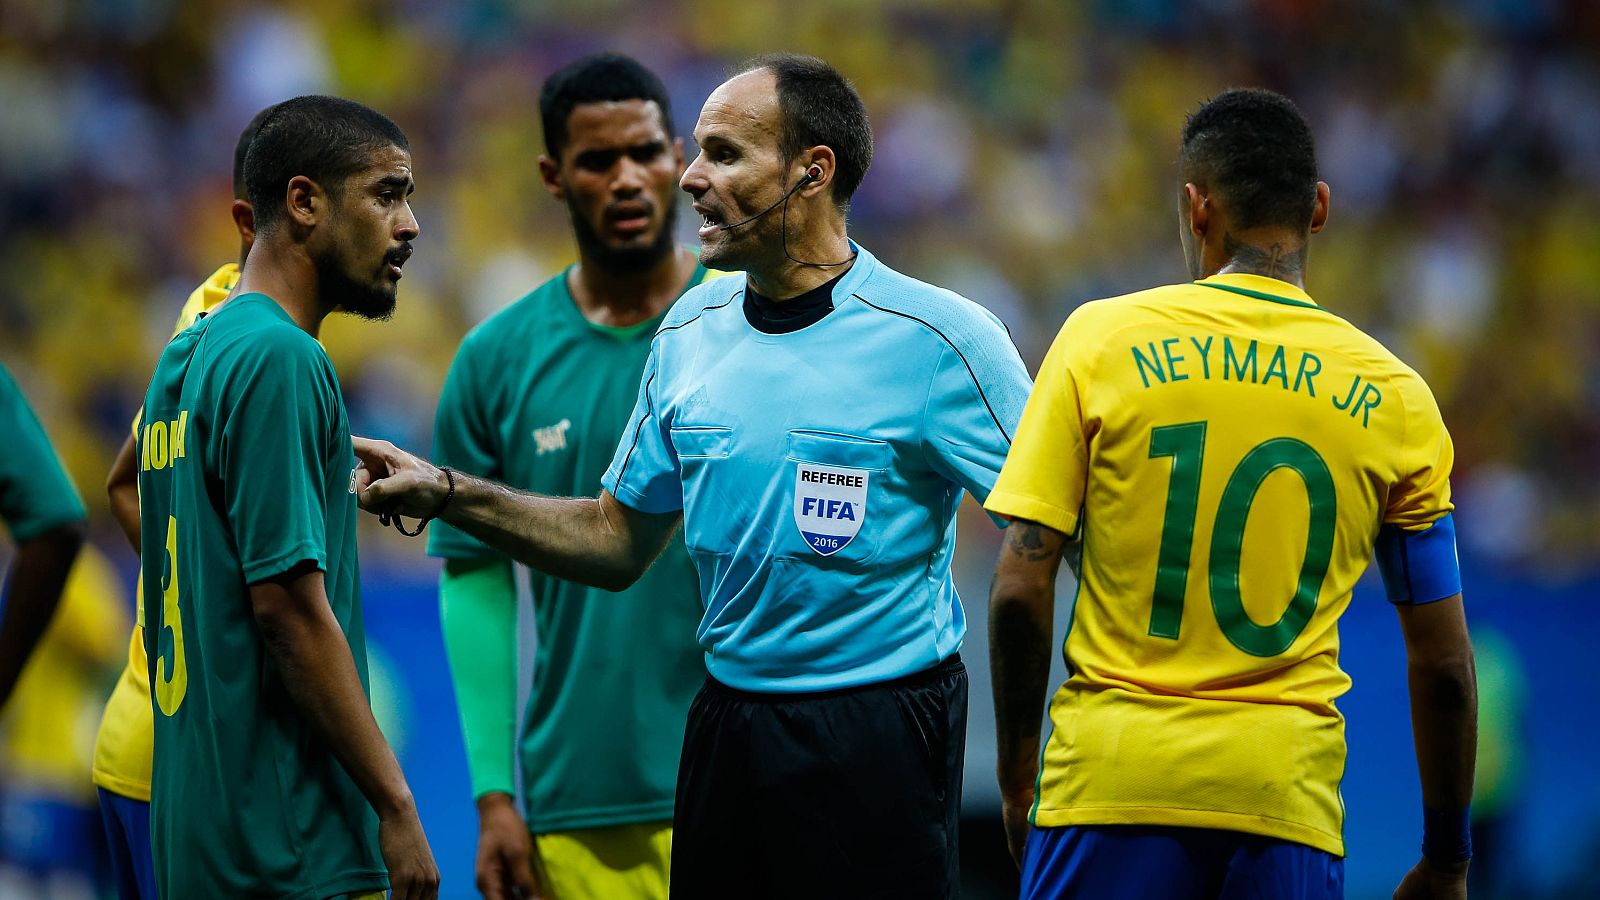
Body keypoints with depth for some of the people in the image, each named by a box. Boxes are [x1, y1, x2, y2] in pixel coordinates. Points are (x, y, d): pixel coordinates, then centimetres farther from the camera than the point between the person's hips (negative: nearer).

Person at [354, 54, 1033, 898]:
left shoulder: (939, 338, -11)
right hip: (727, 725, 6)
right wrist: (446, 494, 5)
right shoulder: (690, 331, 8)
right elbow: (619, 541, 16)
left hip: (878, 738, -5)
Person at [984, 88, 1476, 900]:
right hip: (1288, 794, 1)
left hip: (1112, 772, -1)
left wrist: (1017, 778, 8)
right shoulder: (1394, 399, 4)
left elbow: (1020, 589, -4)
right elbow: (1443, 664, 7)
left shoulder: (1103, 339, -1)